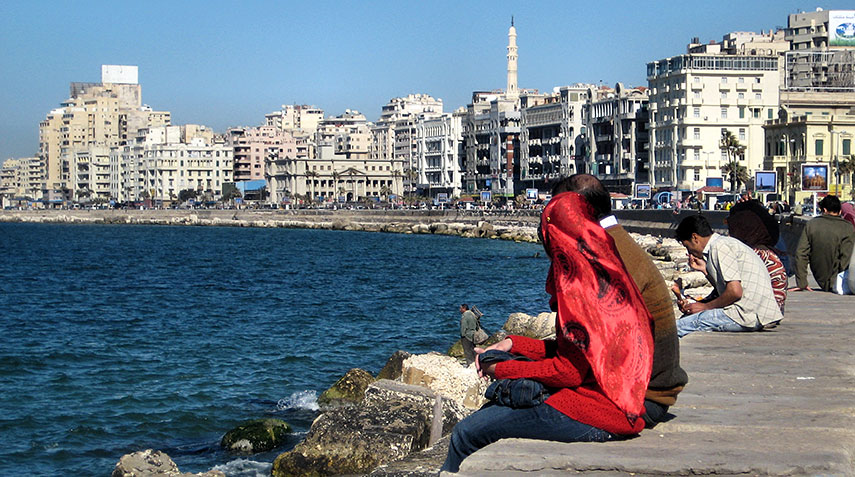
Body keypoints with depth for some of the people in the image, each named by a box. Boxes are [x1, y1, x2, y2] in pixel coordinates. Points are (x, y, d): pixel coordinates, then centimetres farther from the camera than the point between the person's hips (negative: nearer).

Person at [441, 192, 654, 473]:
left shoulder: (580, 282, -17)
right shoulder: (604, 271, 13)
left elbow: (569, 372, -18)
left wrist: (501, 369, -6)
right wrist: (512, 344, 15)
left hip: (592, 415, -10)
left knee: (467, 434, -7)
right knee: (489, 410, 20)